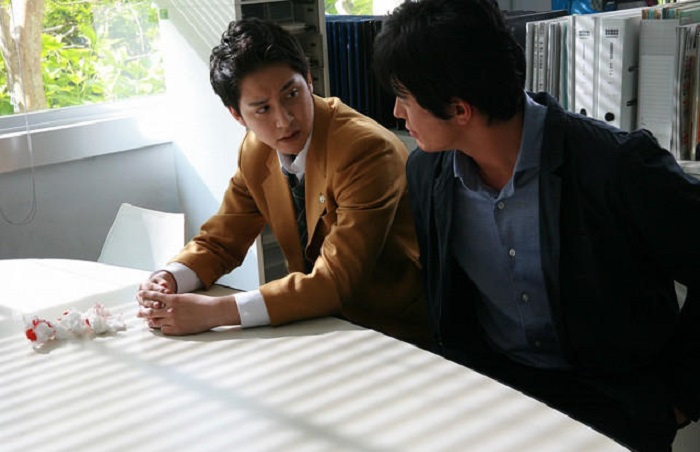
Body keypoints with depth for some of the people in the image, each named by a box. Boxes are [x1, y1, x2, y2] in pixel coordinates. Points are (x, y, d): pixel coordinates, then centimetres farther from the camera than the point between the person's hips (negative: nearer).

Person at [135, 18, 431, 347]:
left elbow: (336, 281, -28)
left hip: (393, 333, -6)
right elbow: (219, 241, 6)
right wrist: (166, 281, -16)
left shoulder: (368, 150, -24)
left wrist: (216, 311, -35)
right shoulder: (256, 151, -1)